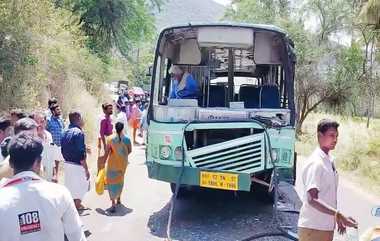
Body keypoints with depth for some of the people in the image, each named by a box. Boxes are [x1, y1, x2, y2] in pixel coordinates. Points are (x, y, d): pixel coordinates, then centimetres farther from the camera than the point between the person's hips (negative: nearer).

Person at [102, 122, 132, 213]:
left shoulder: (110, 139, -13)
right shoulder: (126, 139, -6)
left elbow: (107, 152, -14)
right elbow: (130, 151, 4)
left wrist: (104, 162, -6)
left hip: (112, 163, -3)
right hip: (123, 163, 3)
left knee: (112, 182, 0)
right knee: (120, 180, 22)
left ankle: (113, 204, -10)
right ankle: (118, 199, 36)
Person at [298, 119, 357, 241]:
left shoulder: (329, 160, 9)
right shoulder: (315, 163, -19)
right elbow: (312, 199, -25)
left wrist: (338, 218, 20)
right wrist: (340, 215, -30)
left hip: (327, 226, 9)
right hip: (313, 228, -9)